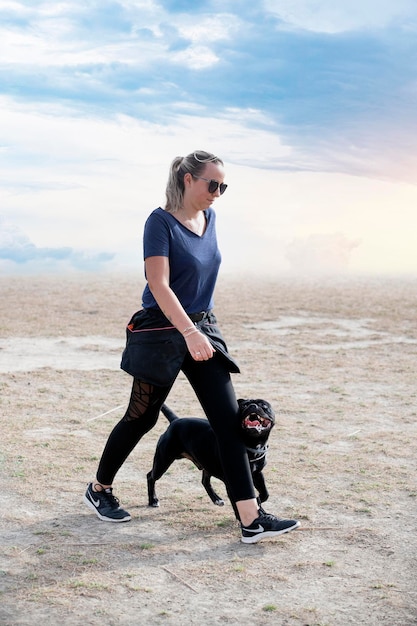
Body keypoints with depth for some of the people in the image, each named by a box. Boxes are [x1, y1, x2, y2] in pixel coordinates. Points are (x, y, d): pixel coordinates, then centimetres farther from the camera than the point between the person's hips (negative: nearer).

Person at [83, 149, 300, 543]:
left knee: (229, 419, -4)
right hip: (162, 332, -6)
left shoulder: (209, 218, 8)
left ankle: (251, 520, -6)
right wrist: (189, 332, -33)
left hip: (203, 330, 6)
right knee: (142, 418, 7)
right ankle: (98, 489, 31)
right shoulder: (161, 222, -13)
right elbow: (159, 285, -23)